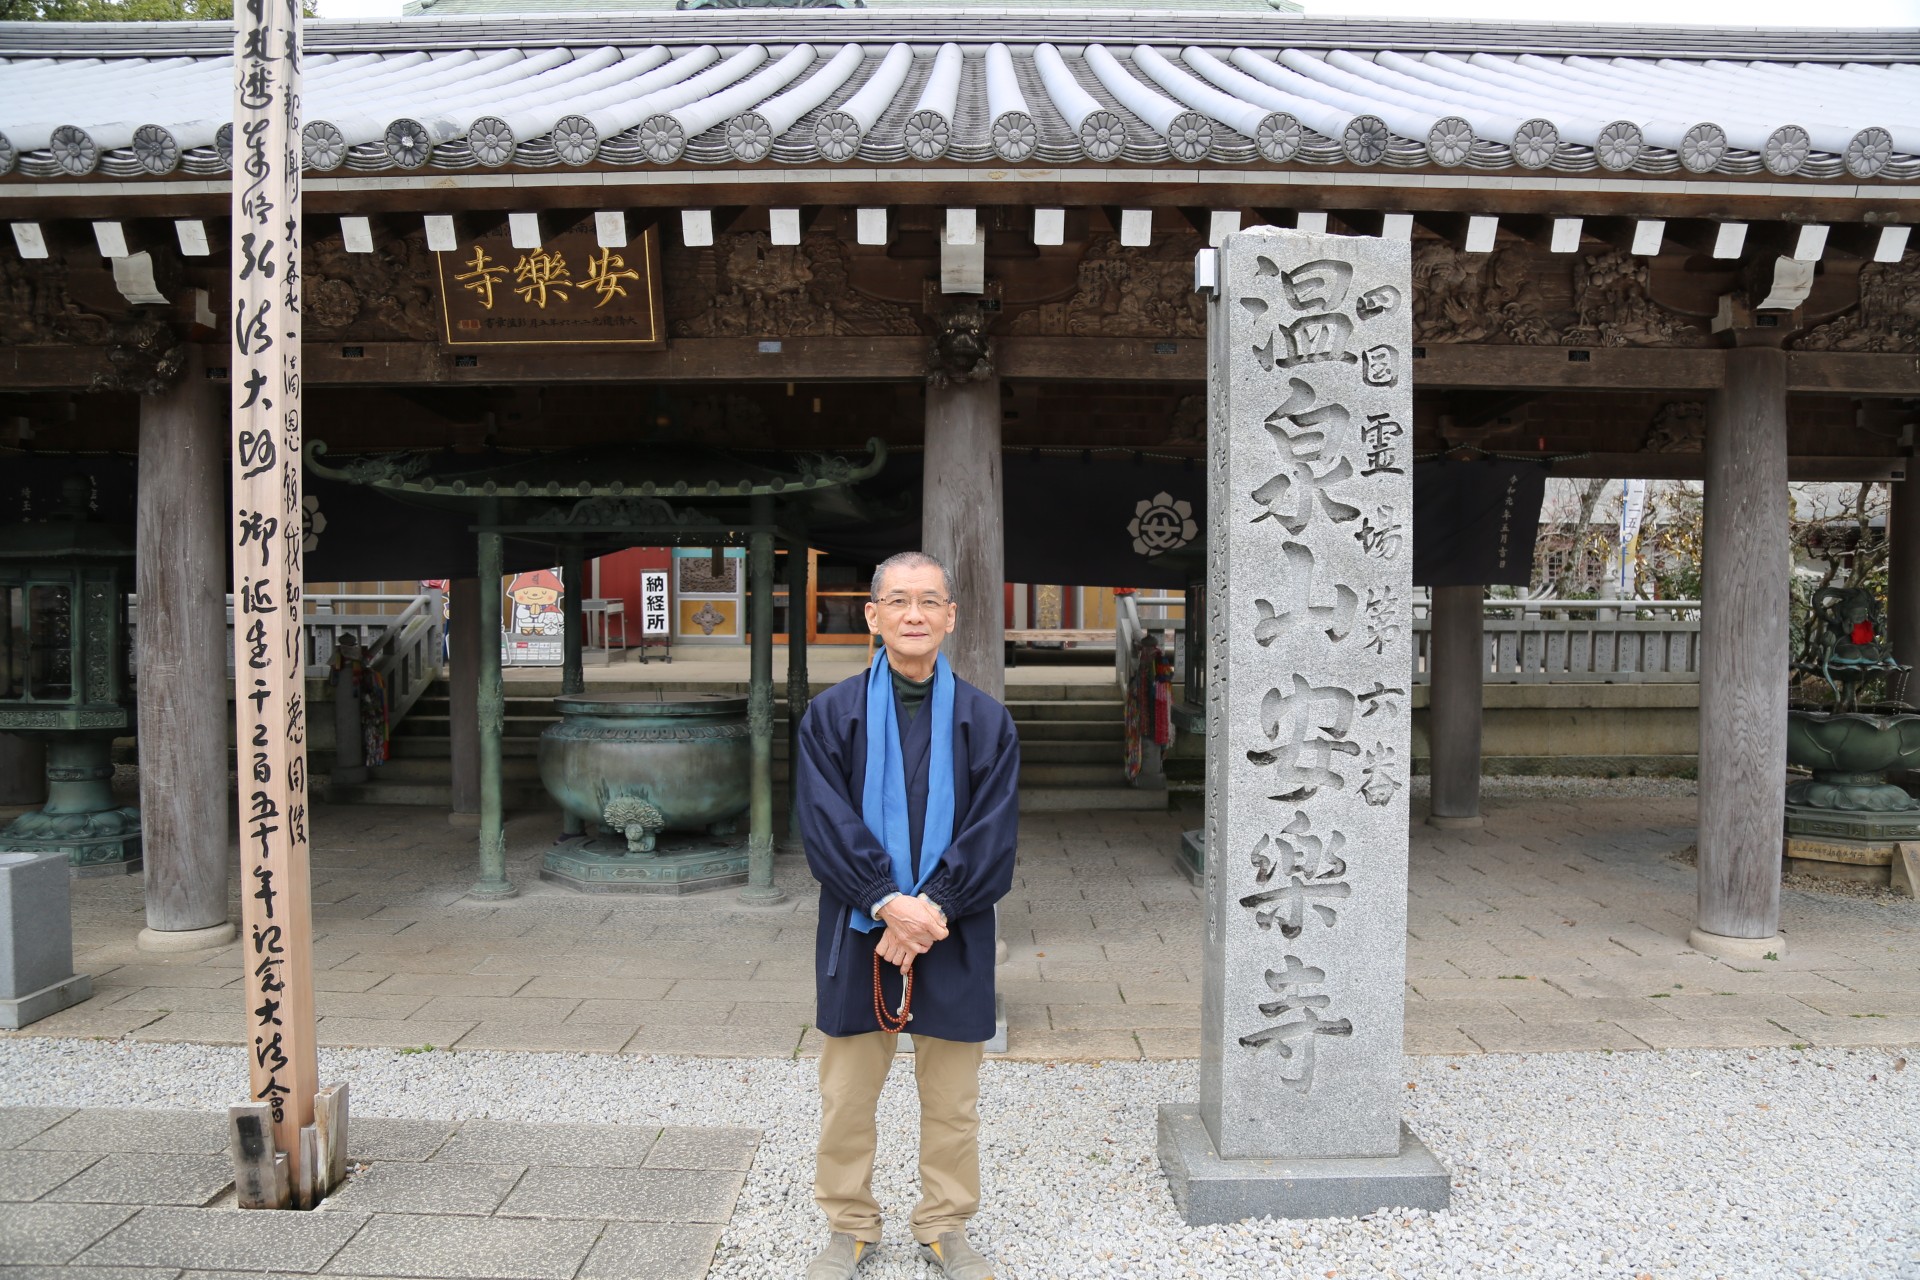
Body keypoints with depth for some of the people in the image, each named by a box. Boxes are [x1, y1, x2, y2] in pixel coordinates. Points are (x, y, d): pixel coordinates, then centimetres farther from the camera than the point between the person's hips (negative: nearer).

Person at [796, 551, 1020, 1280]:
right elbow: (827, 824, -8)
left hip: (954, 938, 0)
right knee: (847, 1097, 10)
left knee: (952, 1099, 11)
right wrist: (888, 904, -19)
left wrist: (931, 909, -16)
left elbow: (992, 835, -5)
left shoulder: (986, 722, 1)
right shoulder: (831, 715, 0)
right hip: (857, 935, 0)